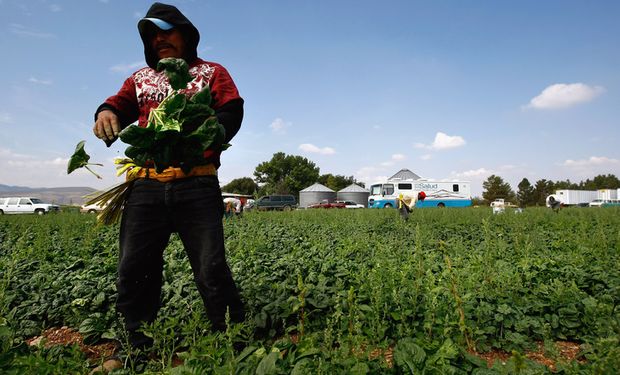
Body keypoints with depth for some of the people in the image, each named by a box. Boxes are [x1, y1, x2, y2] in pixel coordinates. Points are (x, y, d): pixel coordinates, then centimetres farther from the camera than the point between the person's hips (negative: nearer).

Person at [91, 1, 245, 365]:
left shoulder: (212, 71, 14)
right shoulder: (140, 78, 26)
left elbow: (232, 113, 0)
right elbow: (119, 105, 17)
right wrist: (106, 112, -8)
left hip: (197, 186, -4)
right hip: (147, 187, 5)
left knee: (212, 271, -7)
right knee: (133, 271, 3)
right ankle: (139, 349, 21)